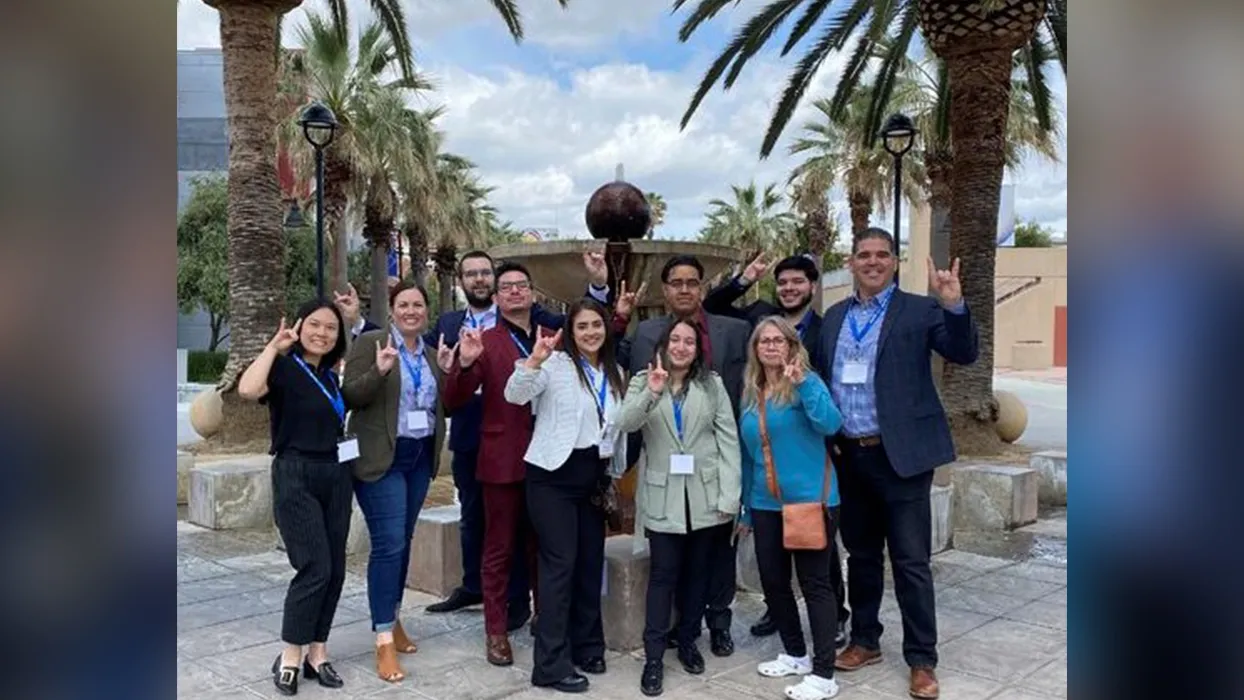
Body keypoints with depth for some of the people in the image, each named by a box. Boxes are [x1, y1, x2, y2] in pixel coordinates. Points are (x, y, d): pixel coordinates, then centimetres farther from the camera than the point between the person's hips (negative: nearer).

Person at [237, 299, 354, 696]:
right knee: (314, 568, -11)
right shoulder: (284, 368, -9)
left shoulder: (330, 375, 12)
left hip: (335, 476, 7)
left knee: (335, 570, 7)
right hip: (296, 477, -7)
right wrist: (274, 345, -20)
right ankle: (290, 657, 4)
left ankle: (317, 652, 17)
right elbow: (248, 390, -29)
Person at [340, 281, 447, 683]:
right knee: (388, 544, -9)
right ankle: (383, 642, -4)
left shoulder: (432, 354, 11)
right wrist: (379, 371, -28)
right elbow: (349, 396, -12)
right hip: (382, 458, -6)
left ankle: (394, 620, 27)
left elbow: (439, 405, 13)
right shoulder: (369, 343, -6)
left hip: (420, 457, 6)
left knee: (403, 541, 13)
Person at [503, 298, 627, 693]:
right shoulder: (556, 363, -7)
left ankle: (587, 647, 27)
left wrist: (616, 476, 18)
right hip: (554, 476, -6)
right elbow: (514, 396, -21)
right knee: (560, 564, -7)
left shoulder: (614, 373, 11)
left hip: (594, 478, 6)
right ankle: (551, 665, -1)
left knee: (591, 563, 12)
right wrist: (534, 361, -37)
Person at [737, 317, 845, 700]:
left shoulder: (807, 381, -6)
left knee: (814, 582, -1)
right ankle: (796, 654, 31)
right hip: (766, 504, 6)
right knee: (772, 581, 13)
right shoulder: (750, 394, 10)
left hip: (810, 499, -6)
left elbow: (830, 424, -24)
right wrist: (746, 507, 16)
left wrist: (802, 382, -32)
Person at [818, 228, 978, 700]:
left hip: (900, 455, -4)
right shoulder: (834, 317, 10)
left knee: (911, 563, 2)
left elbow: (964, 355, -12)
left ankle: (922, 661, 15)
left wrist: (954, 306, -28)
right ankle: (865, 641, 31)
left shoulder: (919, 310, -2)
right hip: (849, 456, 4)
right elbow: (822, 378, 11)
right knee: (860, 555, 16)